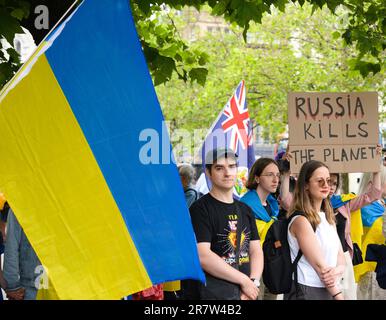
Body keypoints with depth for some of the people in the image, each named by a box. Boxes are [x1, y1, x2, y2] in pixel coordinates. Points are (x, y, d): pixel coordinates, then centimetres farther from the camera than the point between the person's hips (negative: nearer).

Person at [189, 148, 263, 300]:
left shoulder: (245, 210, 14)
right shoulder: (200, 209, -8)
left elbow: (256, 250, 9)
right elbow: (202, 256, -18)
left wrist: (254, 281, -10)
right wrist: (244, 280, -14)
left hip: (246, 293, 6)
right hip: (215, 293, -6)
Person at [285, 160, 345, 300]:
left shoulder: (328, 217, 10)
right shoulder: (300, 220, -15)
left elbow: (340, 255, 7)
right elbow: (319, 264, -18)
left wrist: (338, 270, -15)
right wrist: (339, 296, -17)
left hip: (329, 289, 8)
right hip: (307, 290, -8)